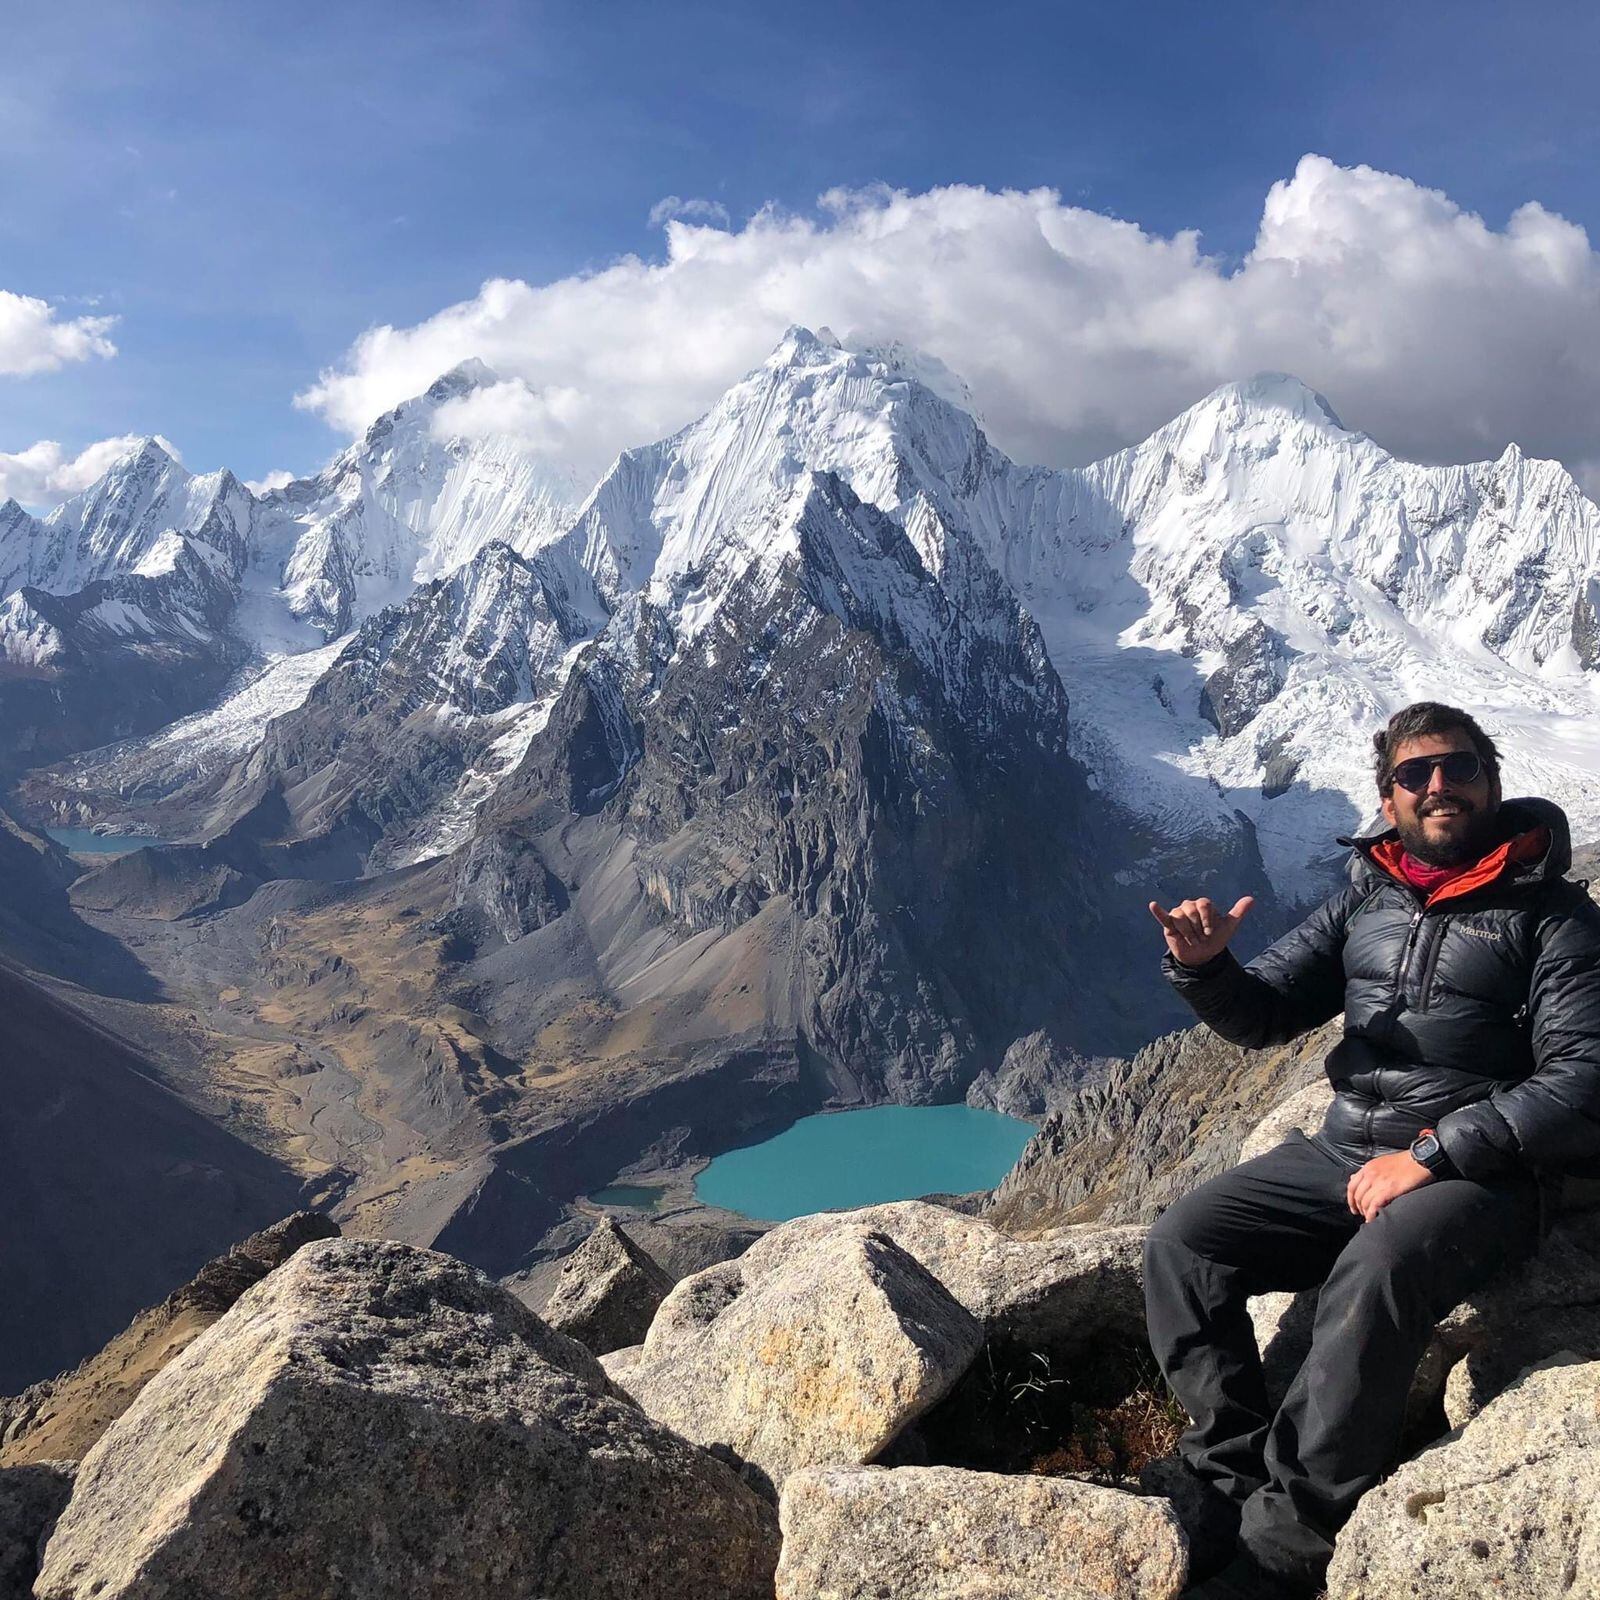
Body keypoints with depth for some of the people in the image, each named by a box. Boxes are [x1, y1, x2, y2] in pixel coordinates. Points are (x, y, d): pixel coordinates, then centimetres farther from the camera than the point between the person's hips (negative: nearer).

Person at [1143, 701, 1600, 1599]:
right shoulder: (1368, 897, 13)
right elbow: (1263, 1017, 11)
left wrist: (1432, 1154, -19)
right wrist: (1204, 967, -12)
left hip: (1476, 1175, -5)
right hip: (1343, 1154, 6)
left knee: (1372, 1280, -35)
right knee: (1182, 1244, -15)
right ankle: (1237, 1480, -12)